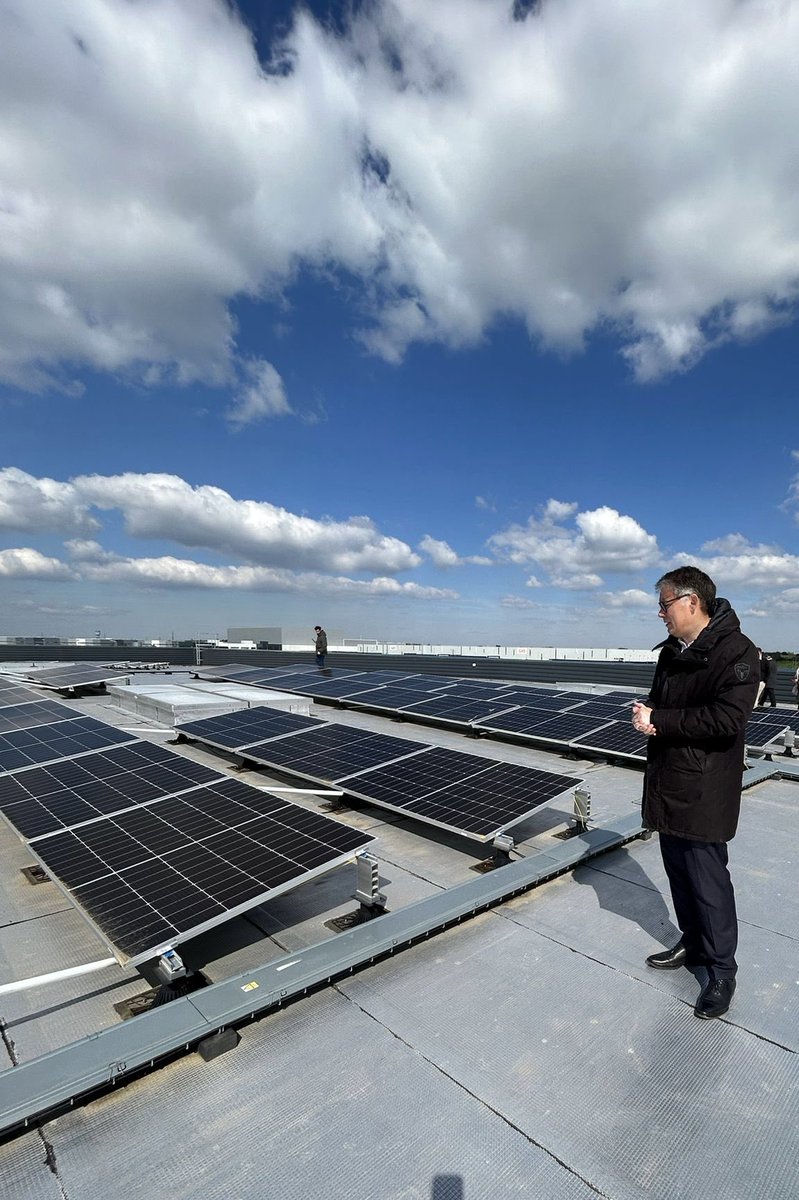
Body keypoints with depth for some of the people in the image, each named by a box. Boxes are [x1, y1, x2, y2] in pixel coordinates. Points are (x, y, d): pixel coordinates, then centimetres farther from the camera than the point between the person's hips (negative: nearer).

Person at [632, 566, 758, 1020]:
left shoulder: (736, 652, -16)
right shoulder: (672, 651, 11)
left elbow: (727, 719, -26)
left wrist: (660, 721, -20)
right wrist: (646, 711, -4)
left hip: (705, 790, -8)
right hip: (669, 782, 8)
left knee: (708, 880, 3)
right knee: (679, 871, 19)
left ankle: (722, 969, 21)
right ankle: (693, 944, 38)